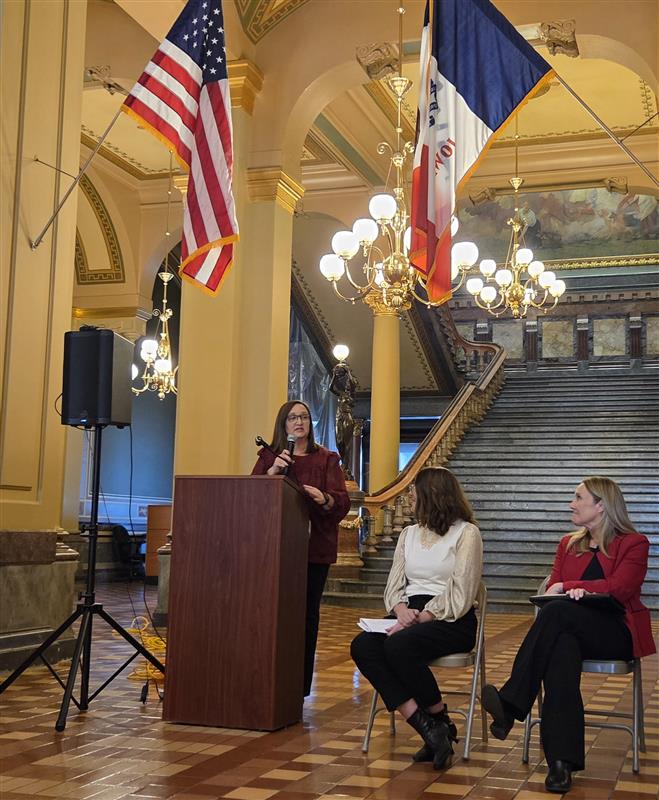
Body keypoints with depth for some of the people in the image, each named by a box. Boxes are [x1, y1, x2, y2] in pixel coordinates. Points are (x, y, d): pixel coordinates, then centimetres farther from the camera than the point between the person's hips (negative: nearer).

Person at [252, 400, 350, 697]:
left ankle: (300, 685, 8)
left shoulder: (326, 459, 7)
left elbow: (343, 502, -3)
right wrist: (271, 473, -12)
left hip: (314, 547, -1)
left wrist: (324, 499, -24)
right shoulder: (269, 457, 13)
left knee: (307, 612, 0)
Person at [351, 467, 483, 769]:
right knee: (362, 646, -25)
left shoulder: (466, 533, -1)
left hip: (451, 621, -6)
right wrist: (402, 609, -8)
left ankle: (440, 720, -12)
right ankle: (426, 726, -25)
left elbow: (460, 596, -10)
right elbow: (394, 585, 14)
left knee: (398, 646, -35)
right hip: (411, 617, 6)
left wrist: (421, 617, -18)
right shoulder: (409, 533, 20)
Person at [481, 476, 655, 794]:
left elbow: (619, 589, -9)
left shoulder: (634, 544, 6)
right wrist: (576, 591, -12)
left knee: (557, 612, -34)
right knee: (561, 649, -37)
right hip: (572, 630, 3)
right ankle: (562, 762, -46)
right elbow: (552, 588, 12)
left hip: (616, 633, -3)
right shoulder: (568, 544, 22)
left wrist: (567, 586, -9)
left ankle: (511, 704, -37)